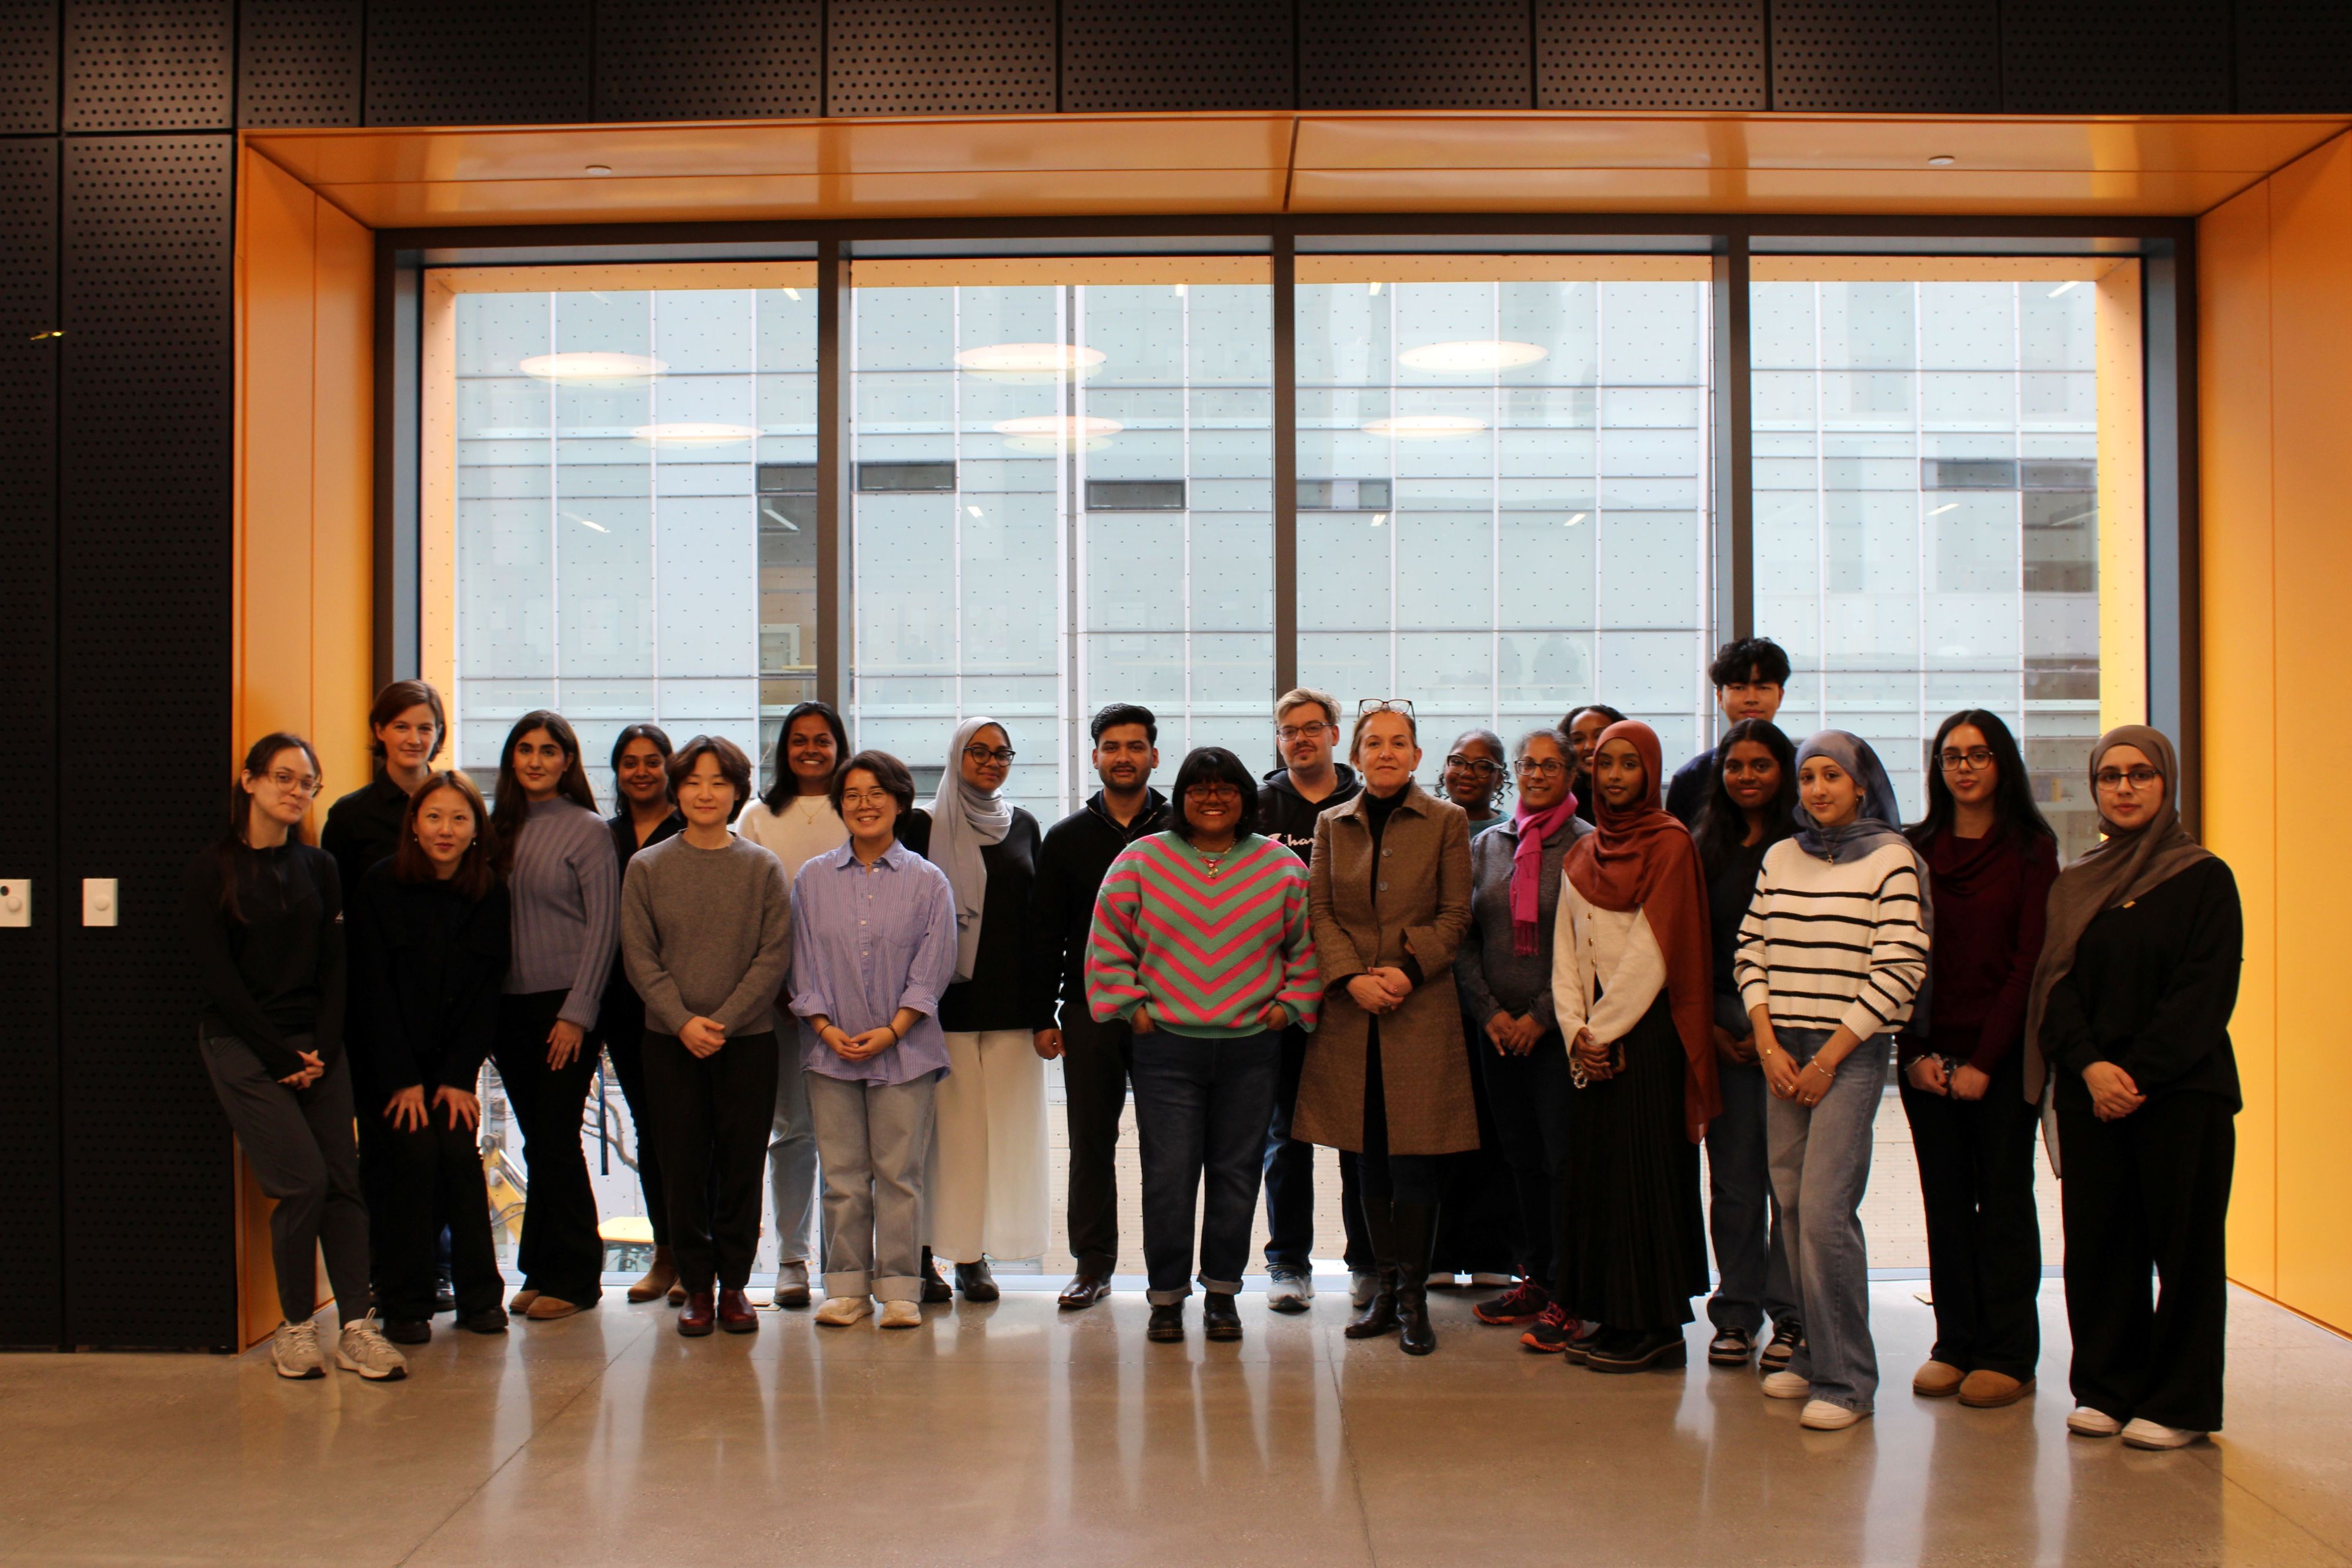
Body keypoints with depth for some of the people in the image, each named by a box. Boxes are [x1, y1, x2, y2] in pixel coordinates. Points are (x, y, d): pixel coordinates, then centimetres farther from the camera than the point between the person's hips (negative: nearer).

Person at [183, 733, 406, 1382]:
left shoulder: (318, 867, 11)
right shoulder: (213, 868, -1)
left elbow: (335, 967, 8)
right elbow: (216, 977, -6)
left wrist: (322, 1051, -5)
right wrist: (282, 1055, -10)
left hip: (317, 1045, 4)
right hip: (243, 1045, -4)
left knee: (343, 1179, -5)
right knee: (303, 1180, -13)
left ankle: (357, 1326, -3)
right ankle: (295, 1326, 3)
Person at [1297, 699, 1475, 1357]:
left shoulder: (1447, 822, 4)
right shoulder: (1332, 824, 11)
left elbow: (1454, 915, 0)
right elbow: (1320, 911, 6)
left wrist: (1407, 969, -13)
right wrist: (1353, 977, -9)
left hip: (1423, 1007, -2)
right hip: (1351, 1009, 3)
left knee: (1416, 1154, -4)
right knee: (1370, 1155, 6)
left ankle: (1412, 1293, 5)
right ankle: (1385, 1283, 16)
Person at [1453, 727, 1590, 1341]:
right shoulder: (1487, 845, 11)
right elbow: (1465, 936, 11)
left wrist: (1542, 1015, -11)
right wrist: (1489, 1010, -1)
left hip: (1559, 1030, -4)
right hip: (1498, 1030, 5)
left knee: (1565, 1157, -4)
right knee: (1521, 1156, 11)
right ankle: (1534, 1279, 22)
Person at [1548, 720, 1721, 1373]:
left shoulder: (1670, 844, -5)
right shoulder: (1583, 852, 15)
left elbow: (1651, 951, -11)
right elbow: (1566, 948, 10)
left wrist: (1603, 1030, -11)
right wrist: (1575, 1028, -3)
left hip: (1646, 1031, -6)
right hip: (1592, 1035, 6)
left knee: (1642, 1169, -3)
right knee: (1593, 1167, 7)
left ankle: (1652, 1325, 5)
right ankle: (1611, 1317, 15)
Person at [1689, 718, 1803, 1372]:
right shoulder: (1705, 850, 11)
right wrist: (1708, 1026, 1)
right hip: (1722, 1029, 3)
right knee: (1732, 1178, 6)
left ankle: (1790, 1319, 8)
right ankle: (1736, 1313, 16)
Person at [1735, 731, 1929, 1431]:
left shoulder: (1891, 859, -4)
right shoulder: (1780, 858, 11)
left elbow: (1900, 970, -9)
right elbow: (1750, 953, 11)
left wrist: (1828, 1058, -10)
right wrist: (1769, 1046, -1)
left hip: (1852, 1053, -5)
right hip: (1782, 1052, 5)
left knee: (1825, 1209, -11)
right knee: (1792, 1206, 6)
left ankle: (1845, 1378, -3)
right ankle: (1813, 1353, 18)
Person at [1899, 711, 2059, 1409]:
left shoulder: (2030, 849, -2)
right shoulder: (1916, 851, 7)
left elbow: (2029, 961, -7)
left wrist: (1984, 1060, -12)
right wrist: (1915, 1052, -5)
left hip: (2002, 1054, -3)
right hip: (1929, 1054, 3)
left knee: (2004, 1199, 3)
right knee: (1946, 1200, 7)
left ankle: (2008, 1356, 11)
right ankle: (1955, 1345, 17)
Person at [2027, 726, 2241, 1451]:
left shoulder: (2205, 879, 0)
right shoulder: (2074, 886, 11)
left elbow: (2206, 991, -8)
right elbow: (2057, 985, 3)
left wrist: (2138, 1075, -15)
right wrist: (2091, 1067, -12)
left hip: (2182, 1091, -3)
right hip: (2089, 1092, 4)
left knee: (2183, 1244, 1)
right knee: (2097, 1241, 5)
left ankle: (2179, 1403, 11)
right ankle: (2108, 1389, 17)